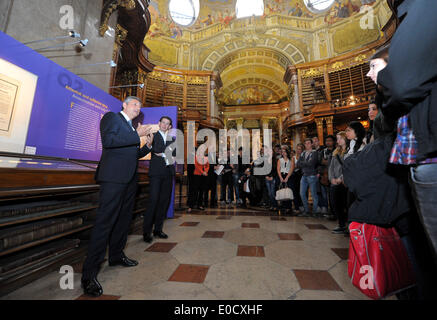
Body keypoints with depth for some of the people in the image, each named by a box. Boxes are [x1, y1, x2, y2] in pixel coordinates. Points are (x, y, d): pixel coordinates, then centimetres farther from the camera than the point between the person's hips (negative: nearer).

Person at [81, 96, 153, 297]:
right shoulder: (111, 117, 4)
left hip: (129, 178, 9)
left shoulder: (132, 128, 25)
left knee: (124, 218, 15)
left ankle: (116, 255, 31)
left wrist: (148, 145, 11)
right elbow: (108, 140, -16)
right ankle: (89, 275, 3)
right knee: (105, 221, -7)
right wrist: (137, 135, -13)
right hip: (114, 177, -8)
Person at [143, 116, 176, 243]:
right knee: (153, 201, -7)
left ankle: (158, 229, 16)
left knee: (164, 201, 5)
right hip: (156, 172, -4)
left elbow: (174, 153, 4)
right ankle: (146, 231, 4)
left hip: (168, 173, 4)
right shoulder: (153, 135, 7)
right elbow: (156, 149, -11)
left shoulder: (172, 139, 18)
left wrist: (163, 154, -7)